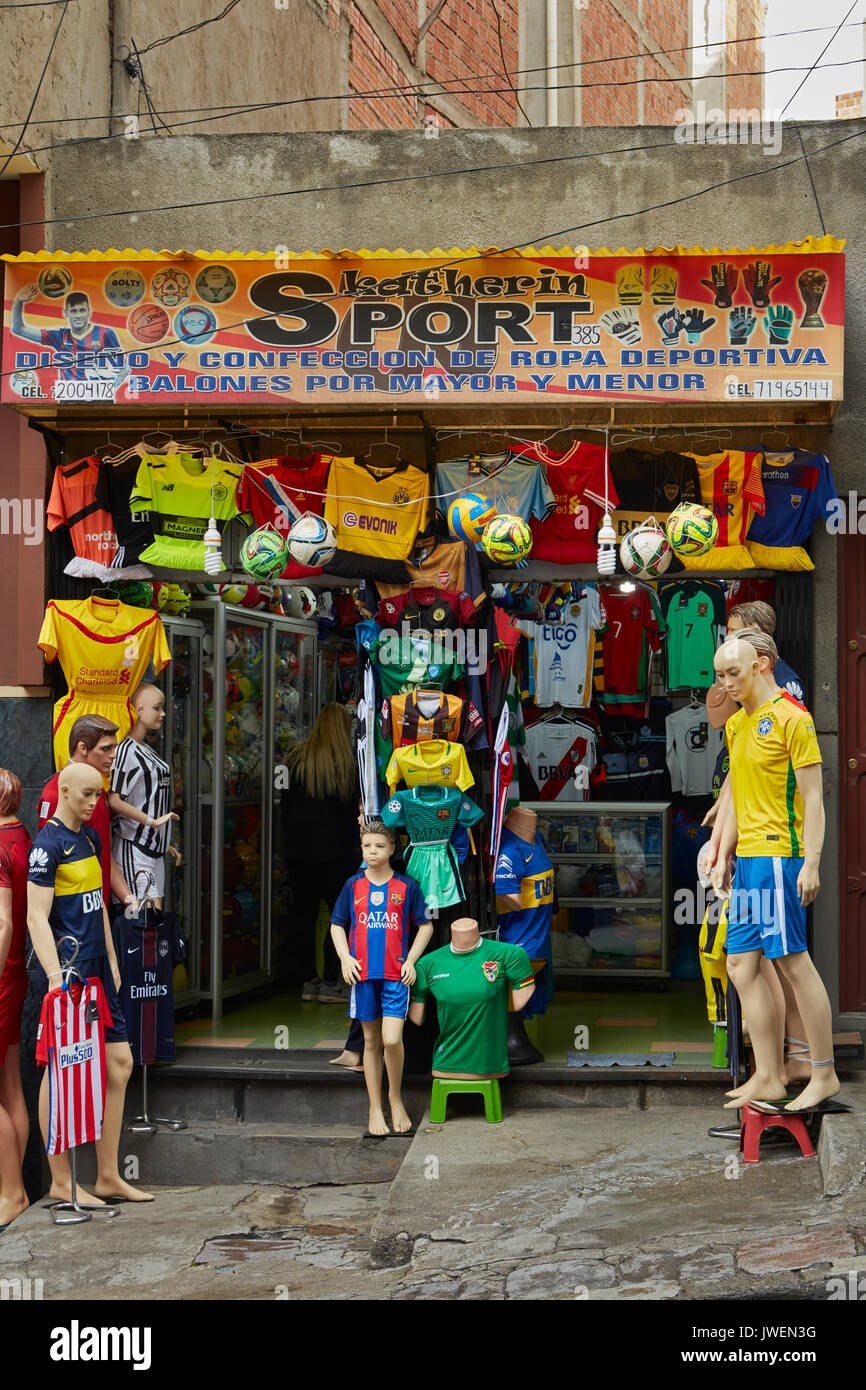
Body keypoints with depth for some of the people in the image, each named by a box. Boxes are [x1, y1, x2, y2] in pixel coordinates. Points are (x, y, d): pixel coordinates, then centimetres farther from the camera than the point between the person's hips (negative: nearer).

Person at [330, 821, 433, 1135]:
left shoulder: (407, 886, 2)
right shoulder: (353, 885, 7)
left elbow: (426, 925, 8)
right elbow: (337, 925, 15)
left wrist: (411, 960, -1)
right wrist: (345, 957, 1)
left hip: (396, 975, -2)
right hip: (363, 974, 2)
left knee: (392, 1039, -14)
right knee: (371, 1042, 8)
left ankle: (395, 1098, 9)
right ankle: (375, 1108, 17)